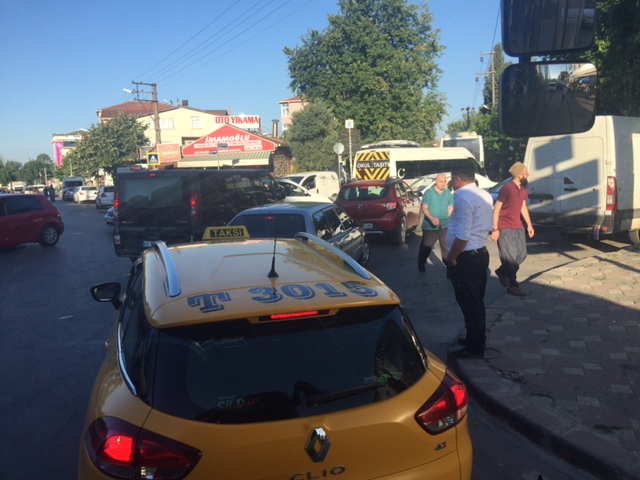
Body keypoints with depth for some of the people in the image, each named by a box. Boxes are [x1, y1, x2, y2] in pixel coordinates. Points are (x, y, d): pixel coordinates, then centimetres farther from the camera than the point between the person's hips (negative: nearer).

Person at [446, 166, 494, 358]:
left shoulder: (463, 198, -21)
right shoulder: (485, 195, 8)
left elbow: (462, 236, -25)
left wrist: (451, 257, -15)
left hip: (465, 258, -9)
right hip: (482, 253, 9)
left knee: (468, 304, 1)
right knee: (477, 301, 19)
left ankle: (474, 348, 11)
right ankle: (477, 339, 31)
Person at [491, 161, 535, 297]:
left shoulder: (523, 189, 6)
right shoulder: (506, 188, -17)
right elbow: (496, 209, -16)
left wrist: (529, 225, 17)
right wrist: (495, 229, -19)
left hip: (518, 227, 8)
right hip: (505, 229, -8)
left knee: (522, 254, 10)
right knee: (510, 258, -3)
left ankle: (502, 271, 32)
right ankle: (513, 286, 8)